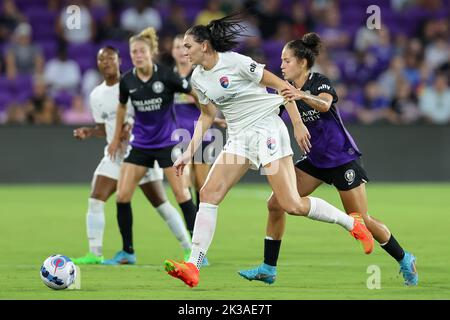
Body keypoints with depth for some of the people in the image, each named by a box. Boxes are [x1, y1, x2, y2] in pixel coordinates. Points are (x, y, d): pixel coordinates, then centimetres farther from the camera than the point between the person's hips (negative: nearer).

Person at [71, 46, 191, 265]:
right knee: (95, 200, -10)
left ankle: (189, 249, 7)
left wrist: (133, 125, -23)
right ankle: (95, 254, -7)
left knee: (161, 204, -3)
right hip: (115, 155, 5)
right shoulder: (97, 95, 8)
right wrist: (89, 132, -4)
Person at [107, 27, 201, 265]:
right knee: (122, 195, -3)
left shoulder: (166, 75, -16)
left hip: (168, 142, -4)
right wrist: (117, 138, 20)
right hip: (140, 144, 4)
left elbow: (195, 94, -5)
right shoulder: (127, 80, -4)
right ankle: (127, 251, 10)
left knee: (182, 194, -9)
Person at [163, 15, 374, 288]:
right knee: (208, 193, -10)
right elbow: (207, 115, 22)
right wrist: (189, 152, 14)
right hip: (238, 139, 7)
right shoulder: (198, 78, 8)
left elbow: (280, 85, -10)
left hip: (265, 130, -7)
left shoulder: (235, 62, -14)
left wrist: (298, 124, -13)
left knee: (291, 205, -13)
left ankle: (352, 224, 9)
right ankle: (193, 268, -14)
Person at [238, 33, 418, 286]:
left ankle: (405, 260, 17)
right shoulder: (288, 89, 4)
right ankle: (268, 268, 0)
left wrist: (303, 96, -57)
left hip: (342, 159, -7)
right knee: (276, 203, -7)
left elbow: (324, 104, -37)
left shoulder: (320, 83, -15)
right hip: (315, 160, 7)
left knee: (361, 220, -4)